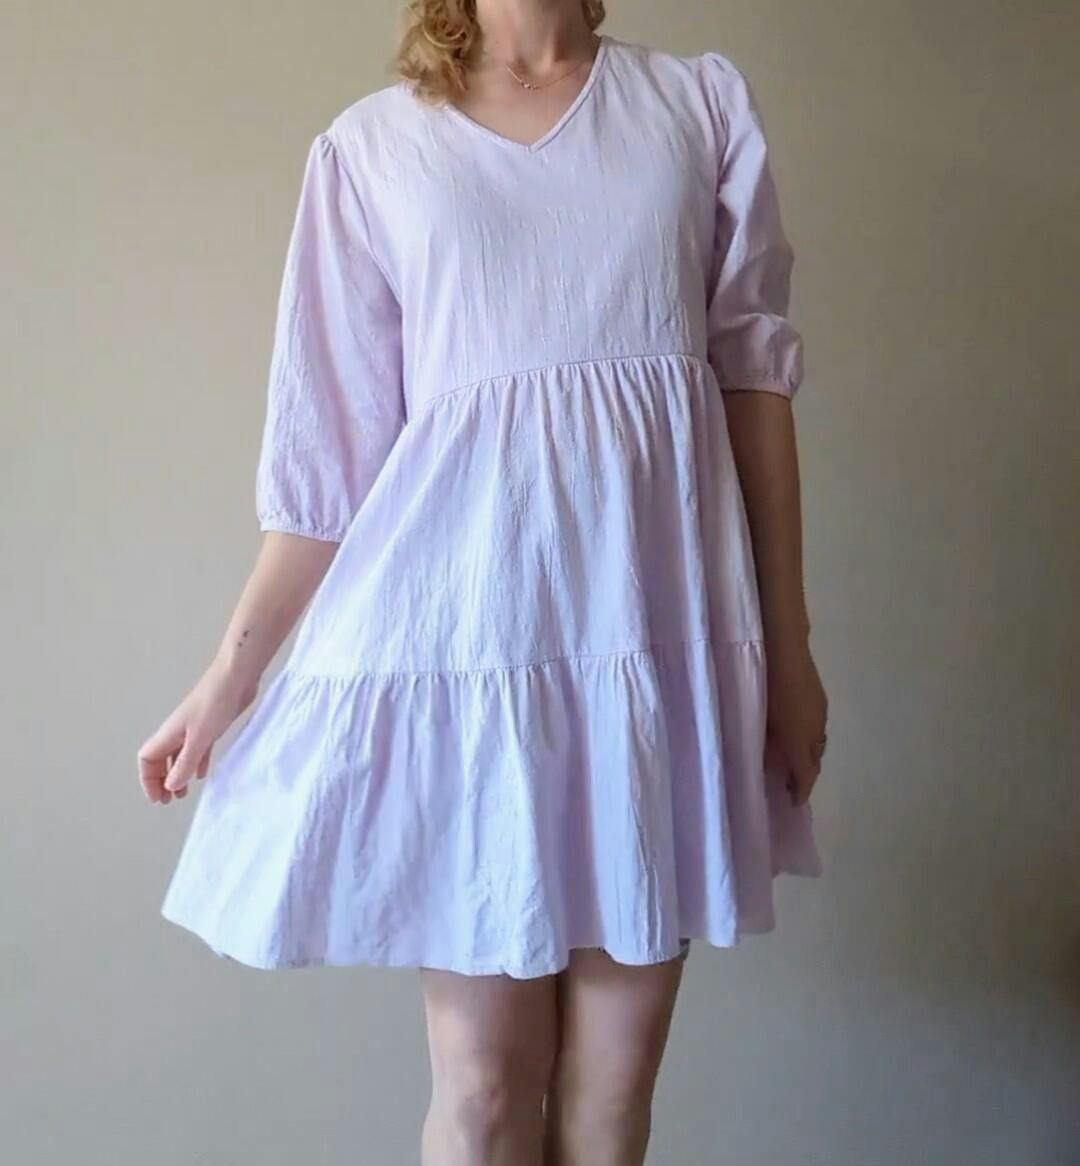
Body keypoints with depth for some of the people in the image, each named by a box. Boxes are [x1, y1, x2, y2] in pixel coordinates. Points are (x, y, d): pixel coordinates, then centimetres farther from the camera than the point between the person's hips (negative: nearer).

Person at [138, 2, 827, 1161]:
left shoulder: (704, 103, 11)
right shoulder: (369, 146, 8)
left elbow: (754, 376, 9)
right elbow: (328, 442, 8)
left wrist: (787, 640, 6)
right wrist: (233, 669, 7)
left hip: (661, 615, 2)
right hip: (465, 618, -1)